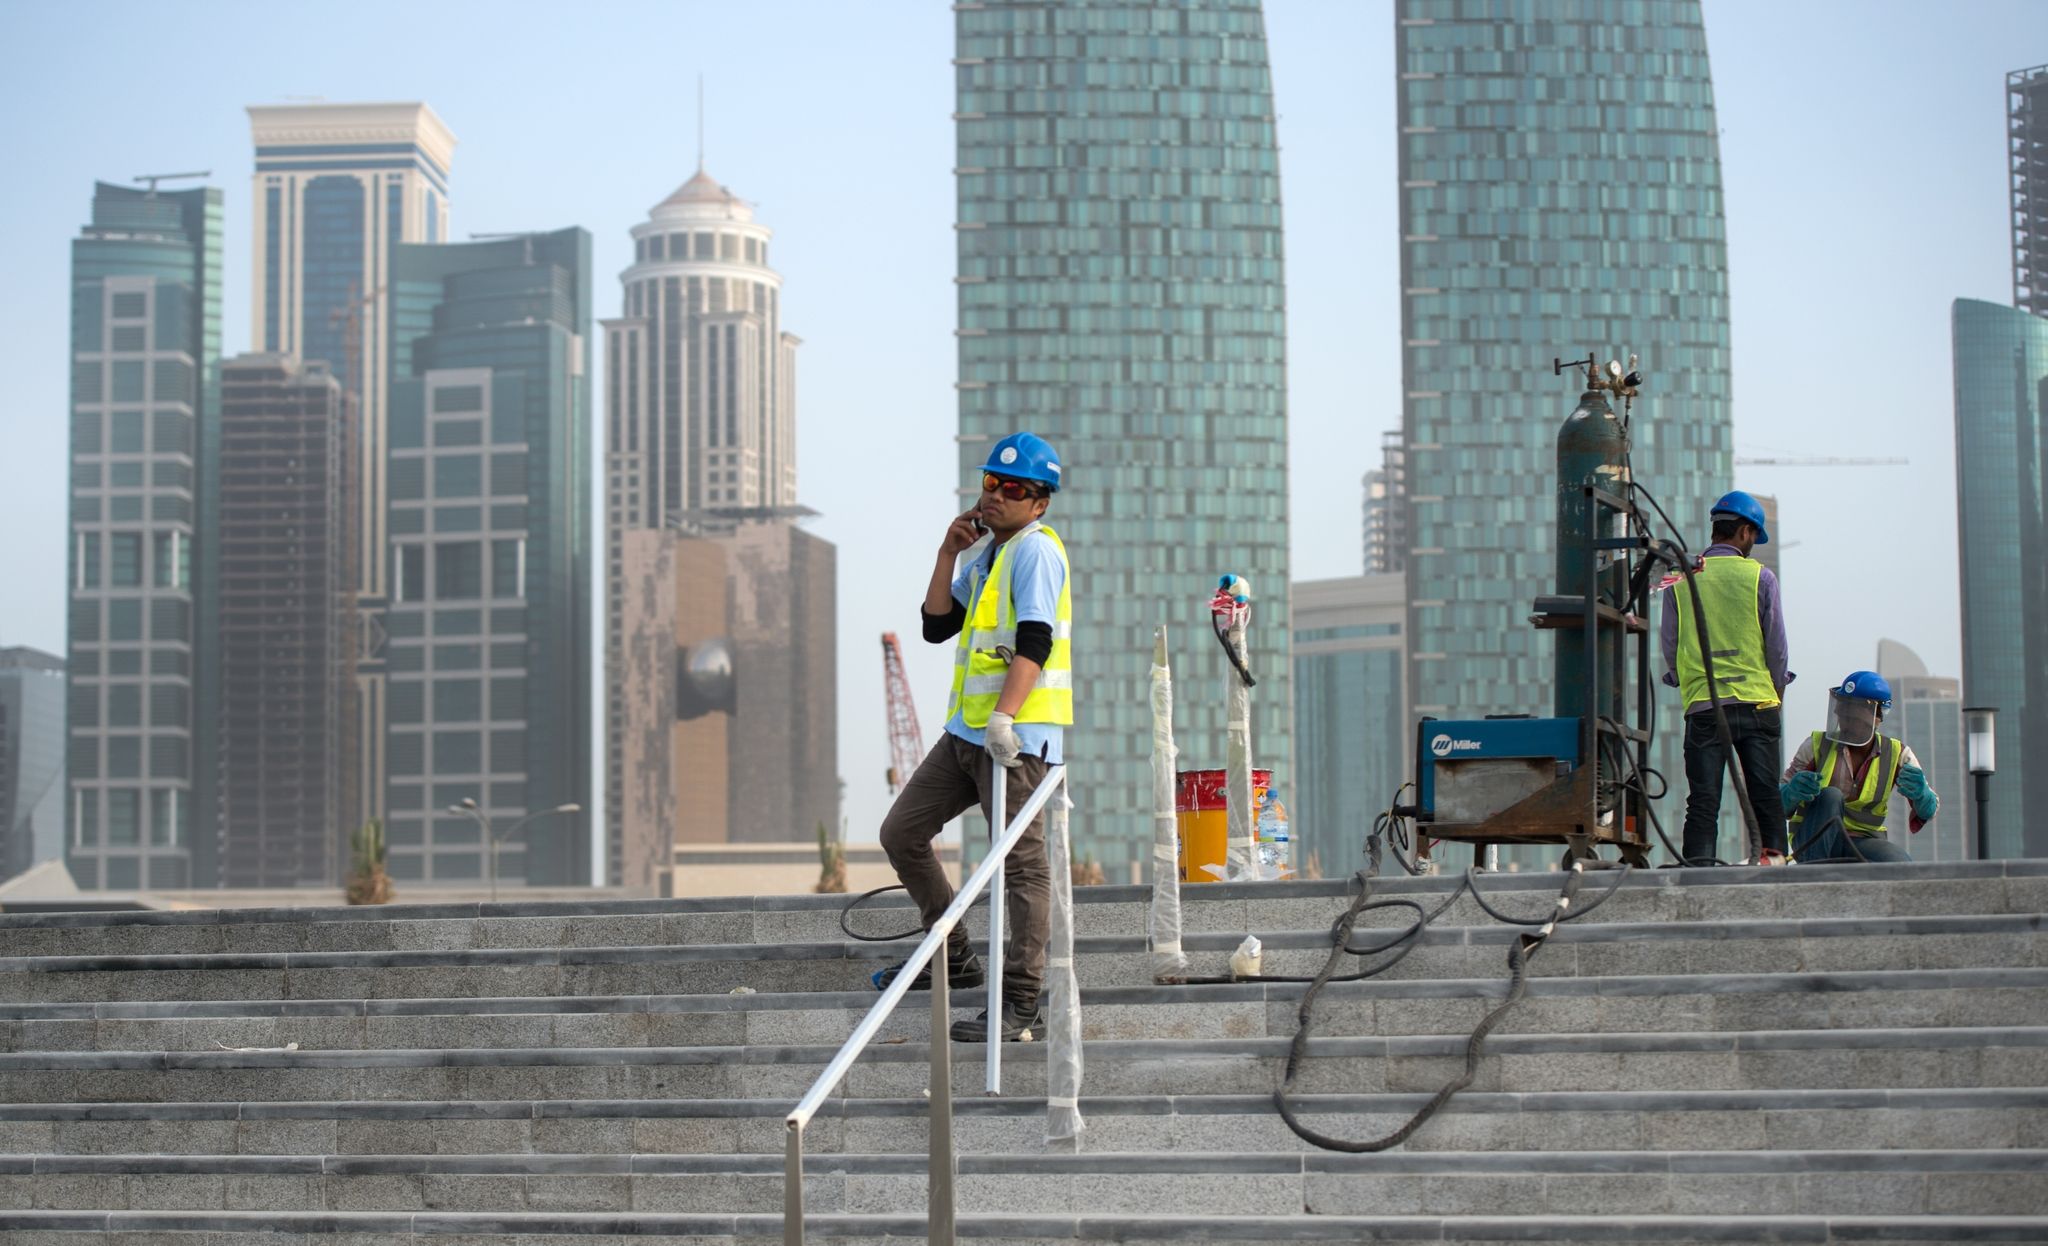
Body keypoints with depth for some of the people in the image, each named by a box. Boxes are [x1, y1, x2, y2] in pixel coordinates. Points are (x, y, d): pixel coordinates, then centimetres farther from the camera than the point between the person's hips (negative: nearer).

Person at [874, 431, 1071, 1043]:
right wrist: (948, 552, 7)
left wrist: (1004, 716, -29)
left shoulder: (1036, 549, -8)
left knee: (1021, 863, -8)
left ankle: (1022, 1003, -7)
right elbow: (937, 625, 16)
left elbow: (1033, 642, -19)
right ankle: (954, 957, 22)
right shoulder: (987, 554, 20)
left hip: (1017, 733, -10)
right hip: (965, 730, 10)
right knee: (901, 834, 11)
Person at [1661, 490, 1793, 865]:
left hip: (1703, 707, 1)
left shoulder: (1680, 581, 4)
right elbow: (1776, 645, 2)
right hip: (1757, 703, -1)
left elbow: (1670, 650, 5)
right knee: (1765, 792, 8)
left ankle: (1698, 866, -8)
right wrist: (1776, 693, 16)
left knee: (1703, 799, 0)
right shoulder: (1760, 577, 0)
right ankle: (1774, 852, 6)